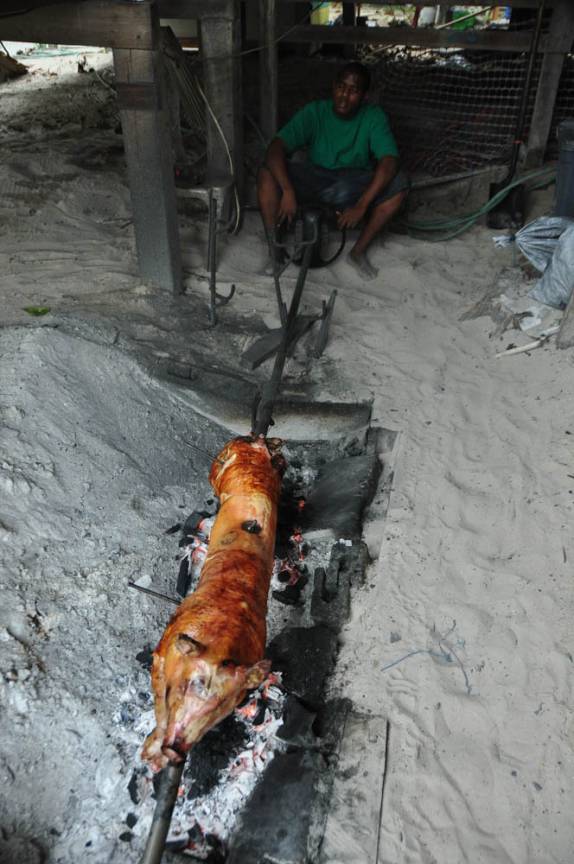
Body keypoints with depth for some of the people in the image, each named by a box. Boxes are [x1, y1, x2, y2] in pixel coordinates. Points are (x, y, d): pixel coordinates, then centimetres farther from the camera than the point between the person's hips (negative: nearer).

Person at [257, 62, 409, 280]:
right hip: (315, 179, 0)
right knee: (267, 174, -27)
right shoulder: (315, 111, -11)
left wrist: (361, 206, -37)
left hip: (354, 186, 0)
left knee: (399, 182, -27)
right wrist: (288, 191, -38)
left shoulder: (374, 117, -11)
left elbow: (389, 162, -25)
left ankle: (358, 252, -15)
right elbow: (276, 148, -22)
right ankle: (274, 252, -20)